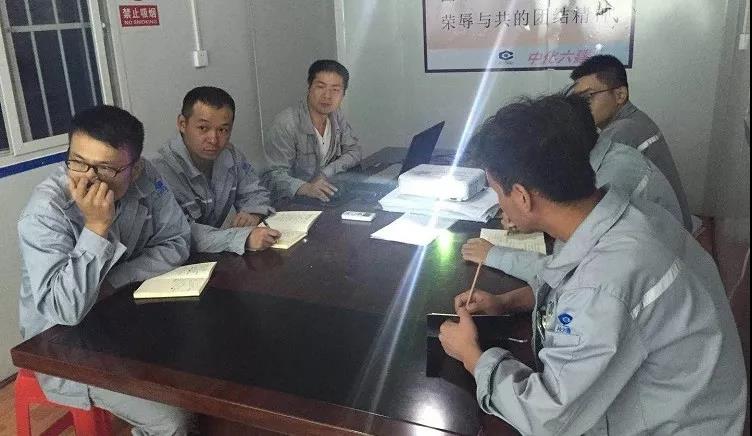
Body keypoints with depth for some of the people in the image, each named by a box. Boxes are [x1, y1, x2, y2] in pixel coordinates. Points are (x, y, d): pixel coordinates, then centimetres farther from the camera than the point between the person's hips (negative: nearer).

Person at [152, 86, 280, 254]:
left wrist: (253, 214, -11)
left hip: (215, 259, 6)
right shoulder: (164, 170, -22)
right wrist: (245, 237, -41)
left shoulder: (231, 155, 0)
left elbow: (254, 192, 12)